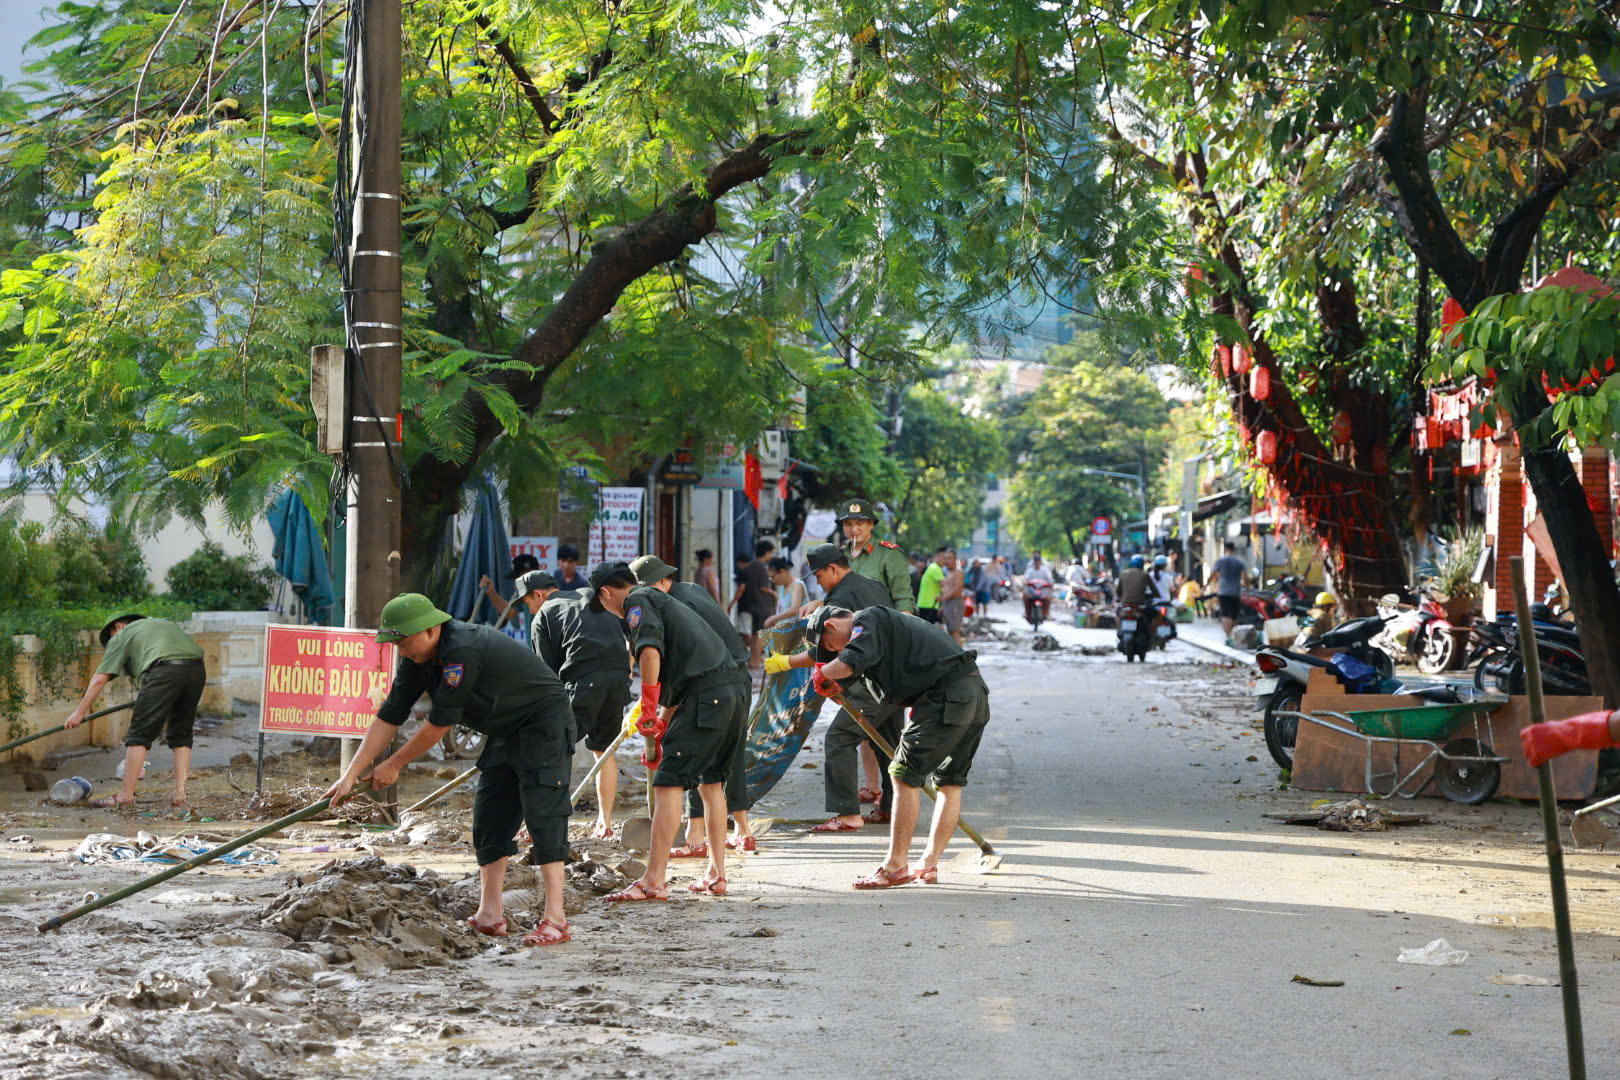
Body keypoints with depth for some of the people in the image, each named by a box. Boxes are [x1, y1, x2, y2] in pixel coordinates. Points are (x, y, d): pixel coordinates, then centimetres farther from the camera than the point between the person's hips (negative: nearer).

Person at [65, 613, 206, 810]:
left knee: (140, 733, 2)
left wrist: (80, 712, 25)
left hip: (164, 670, -5)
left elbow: (99, 679, 17)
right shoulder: (164, 623, 38)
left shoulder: (121, 636, 22)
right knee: (181, 734, 16)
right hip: (196, 668, 5)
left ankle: (126, 795, 1)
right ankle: (179, 794, 10)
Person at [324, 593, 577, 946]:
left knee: (542, 814, -17)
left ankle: (555, 919, -19)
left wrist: (394, 765, -12)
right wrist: (351, 774, -4)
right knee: (489, 819, 4)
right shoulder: (417, 660, -2)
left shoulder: (462, 651, -31)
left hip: (544, 722, -9)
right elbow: (388, 718, 1)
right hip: (505, 731, 9)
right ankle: (490, 915, 8)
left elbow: (439, 723, -24)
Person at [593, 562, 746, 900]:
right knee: (710, 782, 20)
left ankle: (654, 881, -8)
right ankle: (716, 875, 25)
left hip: (704, 697, -9)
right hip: (732, 692, 9)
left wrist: (648, 708, -13)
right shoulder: (663, 600, 30)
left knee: (668, 783, -7)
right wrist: (661, 726, 40)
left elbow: (650, 651, -20)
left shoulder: (638, 601, 1)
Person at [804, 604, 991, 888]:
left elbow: (850, 663, -19)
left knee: (905, 775, -5)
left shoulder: (869, 620, -1)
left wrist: (822, 674, -2)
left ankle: (896, 866, -2)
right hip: (976, 692, 10)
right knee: (949, 782, 14)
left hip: (947, 696, -10)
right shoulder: (889, 621, 29)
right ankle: (929, 866, 19)